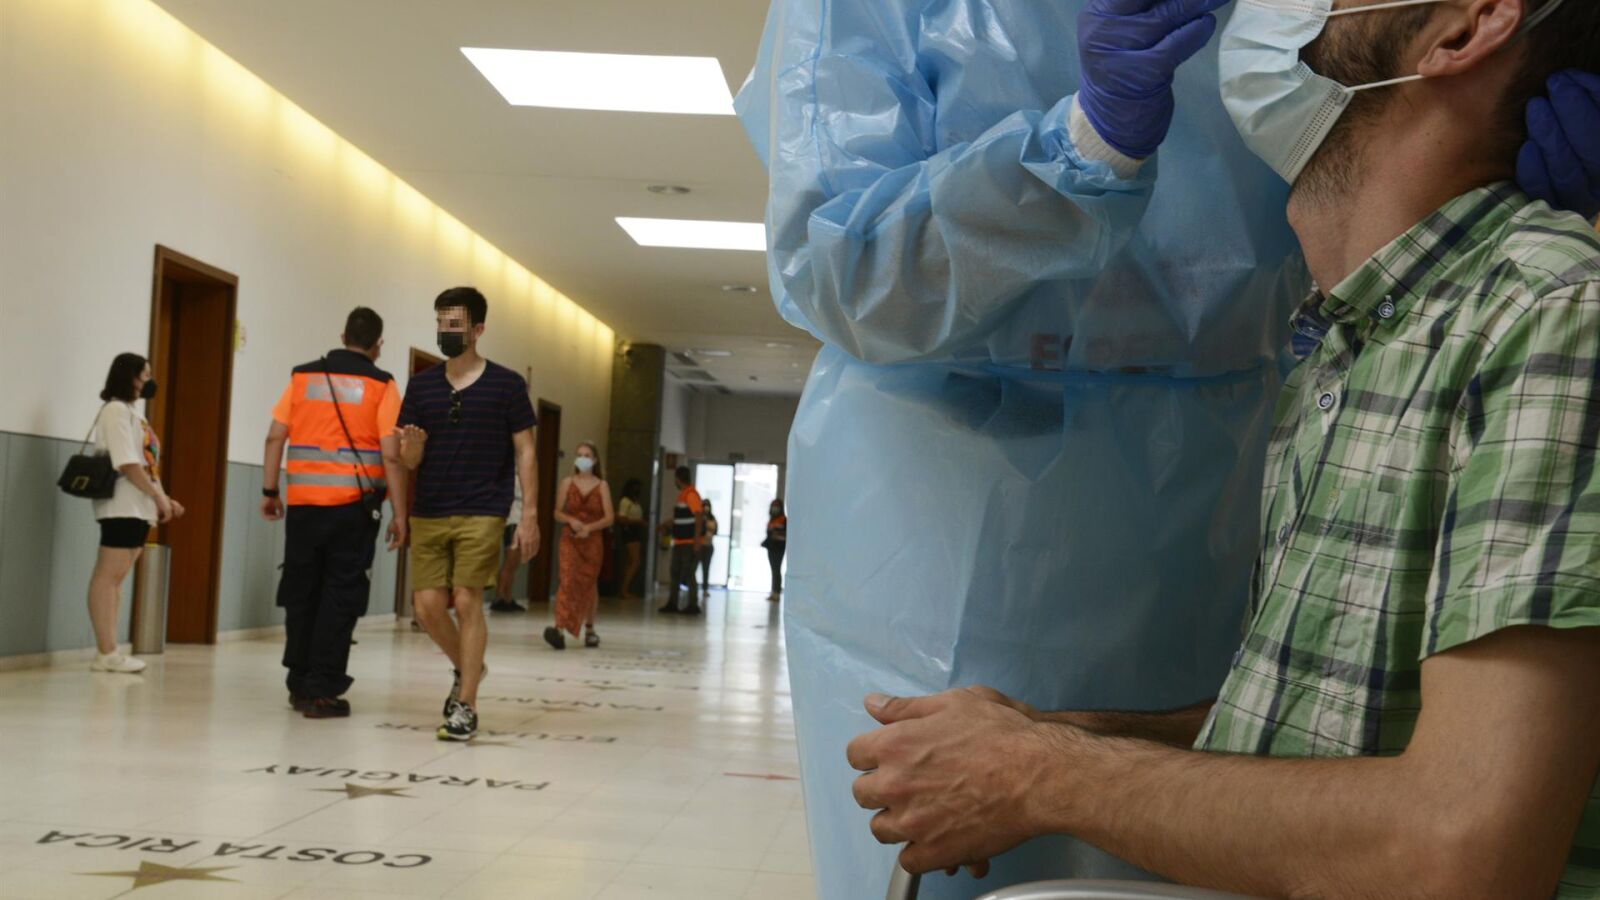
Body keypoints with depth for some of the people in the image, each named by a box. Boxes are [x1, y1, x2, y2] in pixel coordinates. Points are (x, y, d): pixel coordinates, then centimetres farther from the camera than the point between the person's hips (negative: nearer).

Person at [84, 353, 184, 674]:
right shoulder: (116, 410, -8)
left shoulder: (132, 412, 21)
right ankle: (106, 653, -11)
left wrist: (164, 500, 14)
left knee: (116, 578, 8)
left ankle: (108, 652, 8)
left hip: (138, 508, 10)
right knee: (107, 577, -9)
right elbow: (127, 464, -16)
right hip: (122, 507, -10)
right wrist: (158, 496, -13)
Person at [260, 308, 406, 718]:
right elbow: (391, 456, -7)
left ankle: (300, 684, 19)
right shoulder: (381, 385, -1)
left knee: (301, 592, 13)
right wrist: (399, 514, -3)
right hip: (353, 506, -3)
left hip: (303, 503, 3)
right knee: (340, 597, 2)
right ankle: (322, 690, -1)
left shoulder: (303, 376, 8)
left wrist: (270, 491, 12)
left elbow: (275, 437, 4)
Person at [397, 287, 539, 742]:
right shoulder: (421, 385, 8)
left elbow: (525, 453, -1)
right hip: (428, 514, 4)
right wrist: (411, 445, -15)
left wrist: (530, 514, -8)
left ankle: (466, 707, -1)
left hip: (481, 514, -4)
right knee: (428, 605, 2)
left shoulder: (506, 384, -1)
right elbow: (410, 461, 9)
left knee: (466, 601, -9)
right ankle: (467, 667, 30)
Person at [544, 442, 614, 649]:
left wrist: (589, 527, -18)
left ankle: (589, 629, 30)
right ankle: (559, 630, -27)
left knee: (589, 584, 10)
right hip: (570, 539, 0)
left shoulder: (602, 486, 2)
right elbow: (558, 513, 5)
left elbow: (609, 517, -3)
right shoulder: (567, 483, 4)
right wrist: (571, 520, -15)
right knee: (567, 581, -17)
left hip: (593, 541, 1)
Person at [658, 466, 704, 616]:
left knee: (688, 574, -5)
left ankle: (694, 605, 2)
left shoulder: (691, 494, -15)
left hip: (690, 542, -10)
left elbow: (699, 516, -22)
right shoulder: (683, 494, 14)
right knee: (676, 573, 12)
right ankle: (672, 603, 19)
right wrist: (668, 524, 29)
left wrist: (697, 538, -26)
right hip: (680, 542, 10)